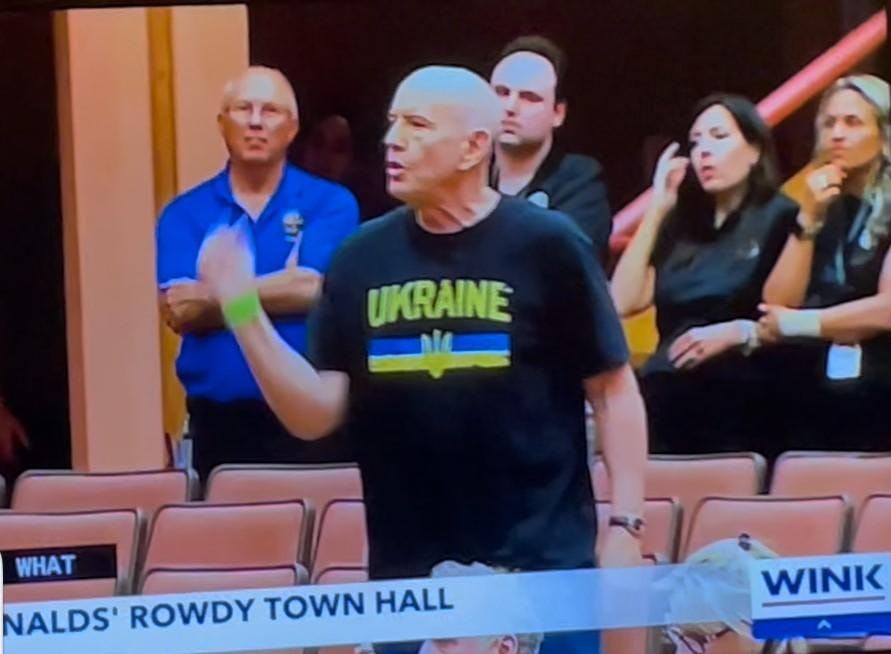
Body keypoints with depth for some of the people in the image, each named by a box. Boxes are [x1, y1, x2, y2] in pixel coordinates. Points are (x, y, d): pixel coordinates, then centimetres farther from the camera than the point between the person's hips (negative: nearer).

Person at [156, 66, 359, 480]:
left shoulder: (330, 204, 2)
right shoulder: (185, 215, 7)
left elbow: (311, 288, -13)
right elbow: (179, 311, -7)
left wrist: (212, 296, -6)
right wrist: (279, 291, -9)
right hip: (219, 422, 2)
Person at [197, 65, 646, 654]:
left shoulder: (546, 245, -6)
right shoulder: (363, 257, 5)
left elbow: (613, 390, -2)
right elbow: (315, 415, 3)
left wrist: (626, 526, -8)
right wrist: (243, 310, -9)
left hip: (542, 567, -3)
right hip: (405, 575, 4)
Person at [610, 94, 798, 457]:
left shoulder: (780, 218, 1)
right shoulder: (681, 223, 17)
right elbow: (624, 301, 6)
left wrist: (739, 334, -20)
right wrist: (656, 210, 7)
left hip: (741, 414, -5)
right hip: (667, 409, 5)